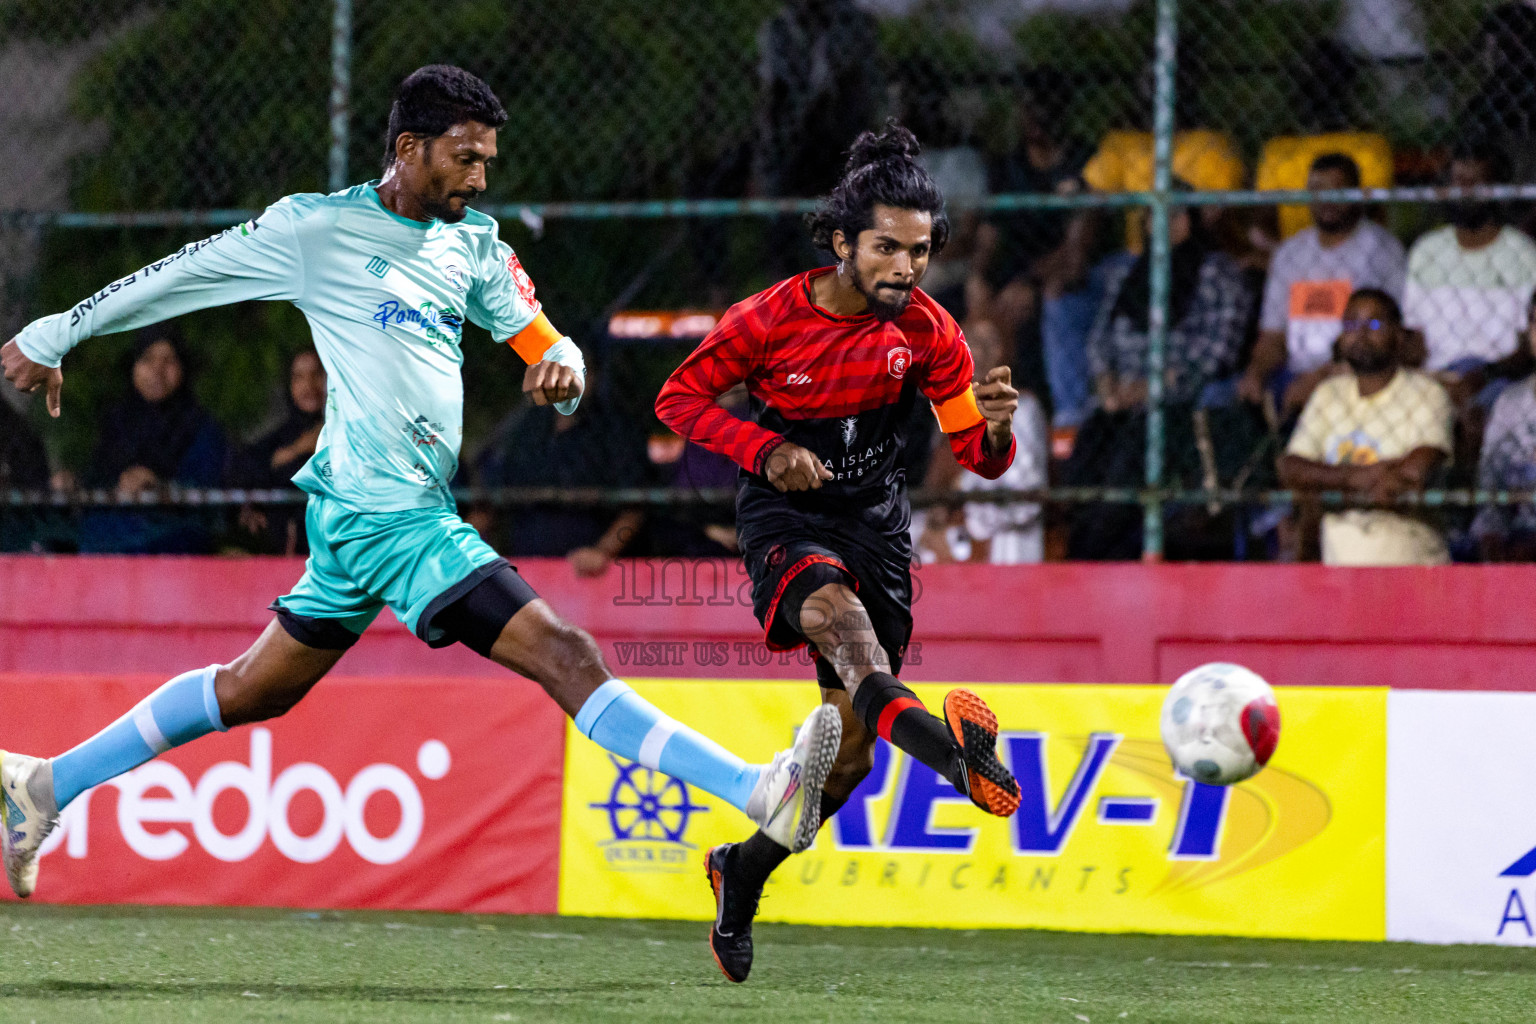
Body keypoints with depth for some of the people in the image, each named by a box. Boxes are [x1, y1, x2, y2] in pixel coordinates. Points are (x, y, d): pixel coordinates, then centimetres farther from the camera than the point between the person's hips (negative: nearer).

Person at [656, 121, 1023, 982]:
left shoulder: (930, 332, -5)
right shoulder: (771, 319, -13)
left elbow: (980, 457, -1)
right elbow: (680, 397, -3)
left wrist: (997, 426, -26)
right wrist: (766, 450, -18)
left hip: (877, 523, 4)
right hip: (786, 518, -4)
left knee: (847, 749, 4)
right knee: (836, 607, -40)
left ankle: (744, 871, 29)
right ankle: (912, 721, -73)